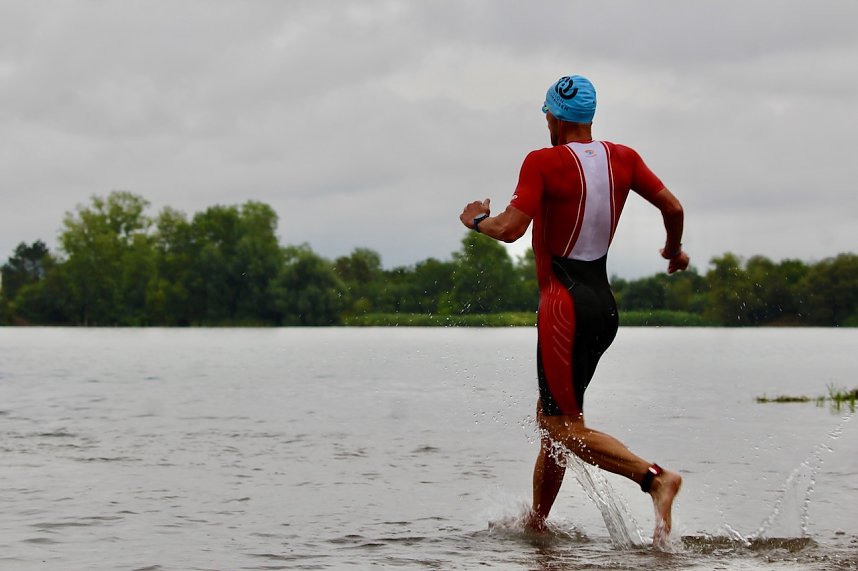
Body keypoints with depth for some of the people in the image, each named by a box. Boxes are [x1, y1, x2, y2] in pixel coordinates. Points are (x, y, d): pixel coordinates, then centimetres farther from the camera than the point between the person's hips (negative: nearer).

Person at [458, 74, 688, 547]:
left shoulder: (544, 162, -13)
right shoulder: (623, 159, 5)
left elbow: (511, 228, -20)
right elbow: (673, 208, 9)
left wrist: (477, 221, 1)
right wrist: (674, 250, 29)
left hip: (564, 305, -8)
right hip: (604, 302, 8)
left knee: (567, 428, -6)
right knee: (549, 416, 19)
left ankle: (654, 477, -25)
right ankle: (536, 521, 27)